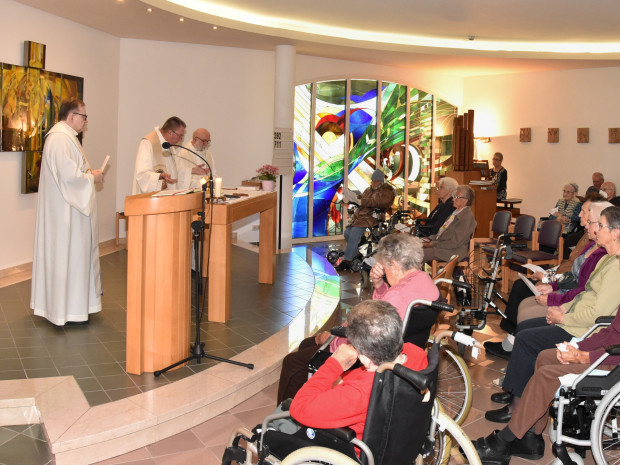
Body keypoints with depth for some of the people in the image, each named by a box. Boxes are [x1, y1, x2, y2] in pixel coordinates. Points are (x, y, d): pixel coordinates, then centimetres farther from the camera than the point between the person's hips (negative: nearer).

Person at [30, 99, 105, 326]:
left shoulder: (64, 136, 15)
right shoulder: (60, 139, -20)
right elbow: (68, 174, -27)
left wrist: (88, 173, 9)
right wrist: (91, 178, -12)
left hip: (65, 208, 11)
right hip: (66, 209, -11)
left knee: (67, 253, 16)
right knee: (68, 253, -4)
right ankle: (69, 309, 5)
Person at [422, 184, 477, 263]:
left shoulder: (467, 218, -17)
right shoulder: (456, 212, 13)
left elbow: (455, 243, -20)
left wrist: (433, 244, -18)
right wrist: (430, 238, 4)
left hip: (453, 252, -10)